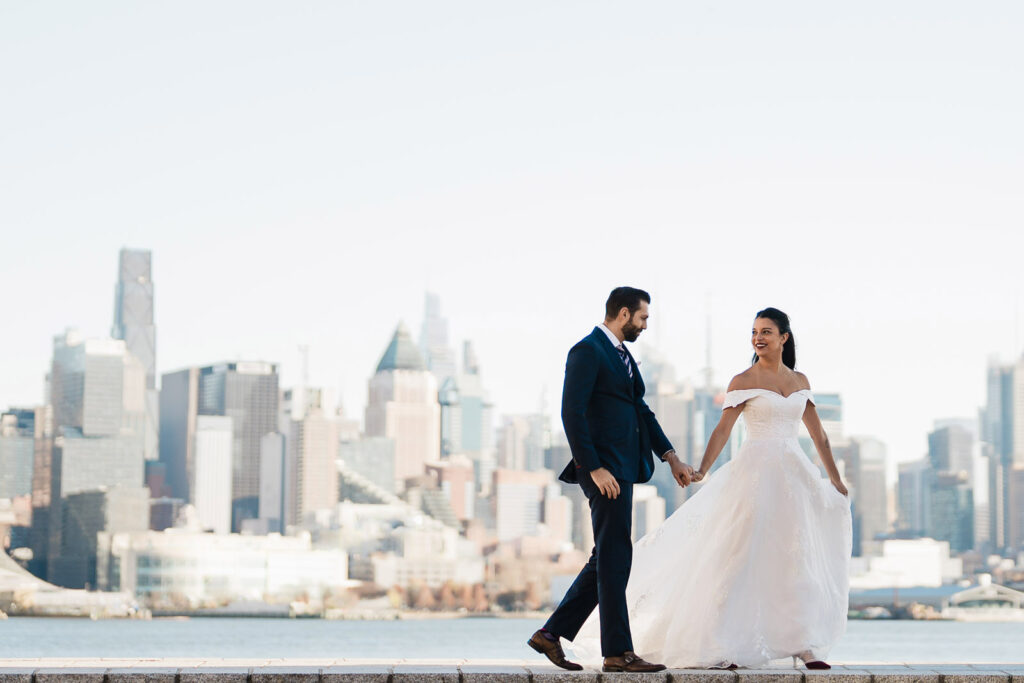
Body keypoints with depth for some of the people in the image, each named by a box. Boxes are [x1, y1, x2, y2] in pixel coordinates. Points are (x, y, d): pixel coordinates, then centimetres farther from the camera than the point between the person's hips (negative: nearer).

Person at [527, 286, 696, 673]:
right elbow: (572, 413, -17)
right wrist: (594, 468, -21)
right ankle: (618, 652, -3)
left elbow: (640, 410, 22)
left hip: (622, 468, 10)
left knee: (607, 560, 11)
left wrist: (670, 456, 14)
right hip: (604, 469, -10)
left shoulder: (621, 355, 19)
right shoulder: (588, 351, -11)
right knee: (614, 558, -7)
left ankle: (552, 634, 16)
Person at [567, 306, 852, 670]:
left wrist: (835, 478, 22)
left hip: (794, 475, 5)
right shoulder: (743, 381, -1)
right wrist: (703, 470, -22)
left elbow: (817, 432, 18)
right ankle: (718, 646, -1)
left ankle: (804, 646, 9)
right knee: (738, 555, -5)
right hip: (755, 473, -4)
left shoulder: (799, 380, 12)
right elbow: (723, 428, -9)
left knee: (798, 560, 4)